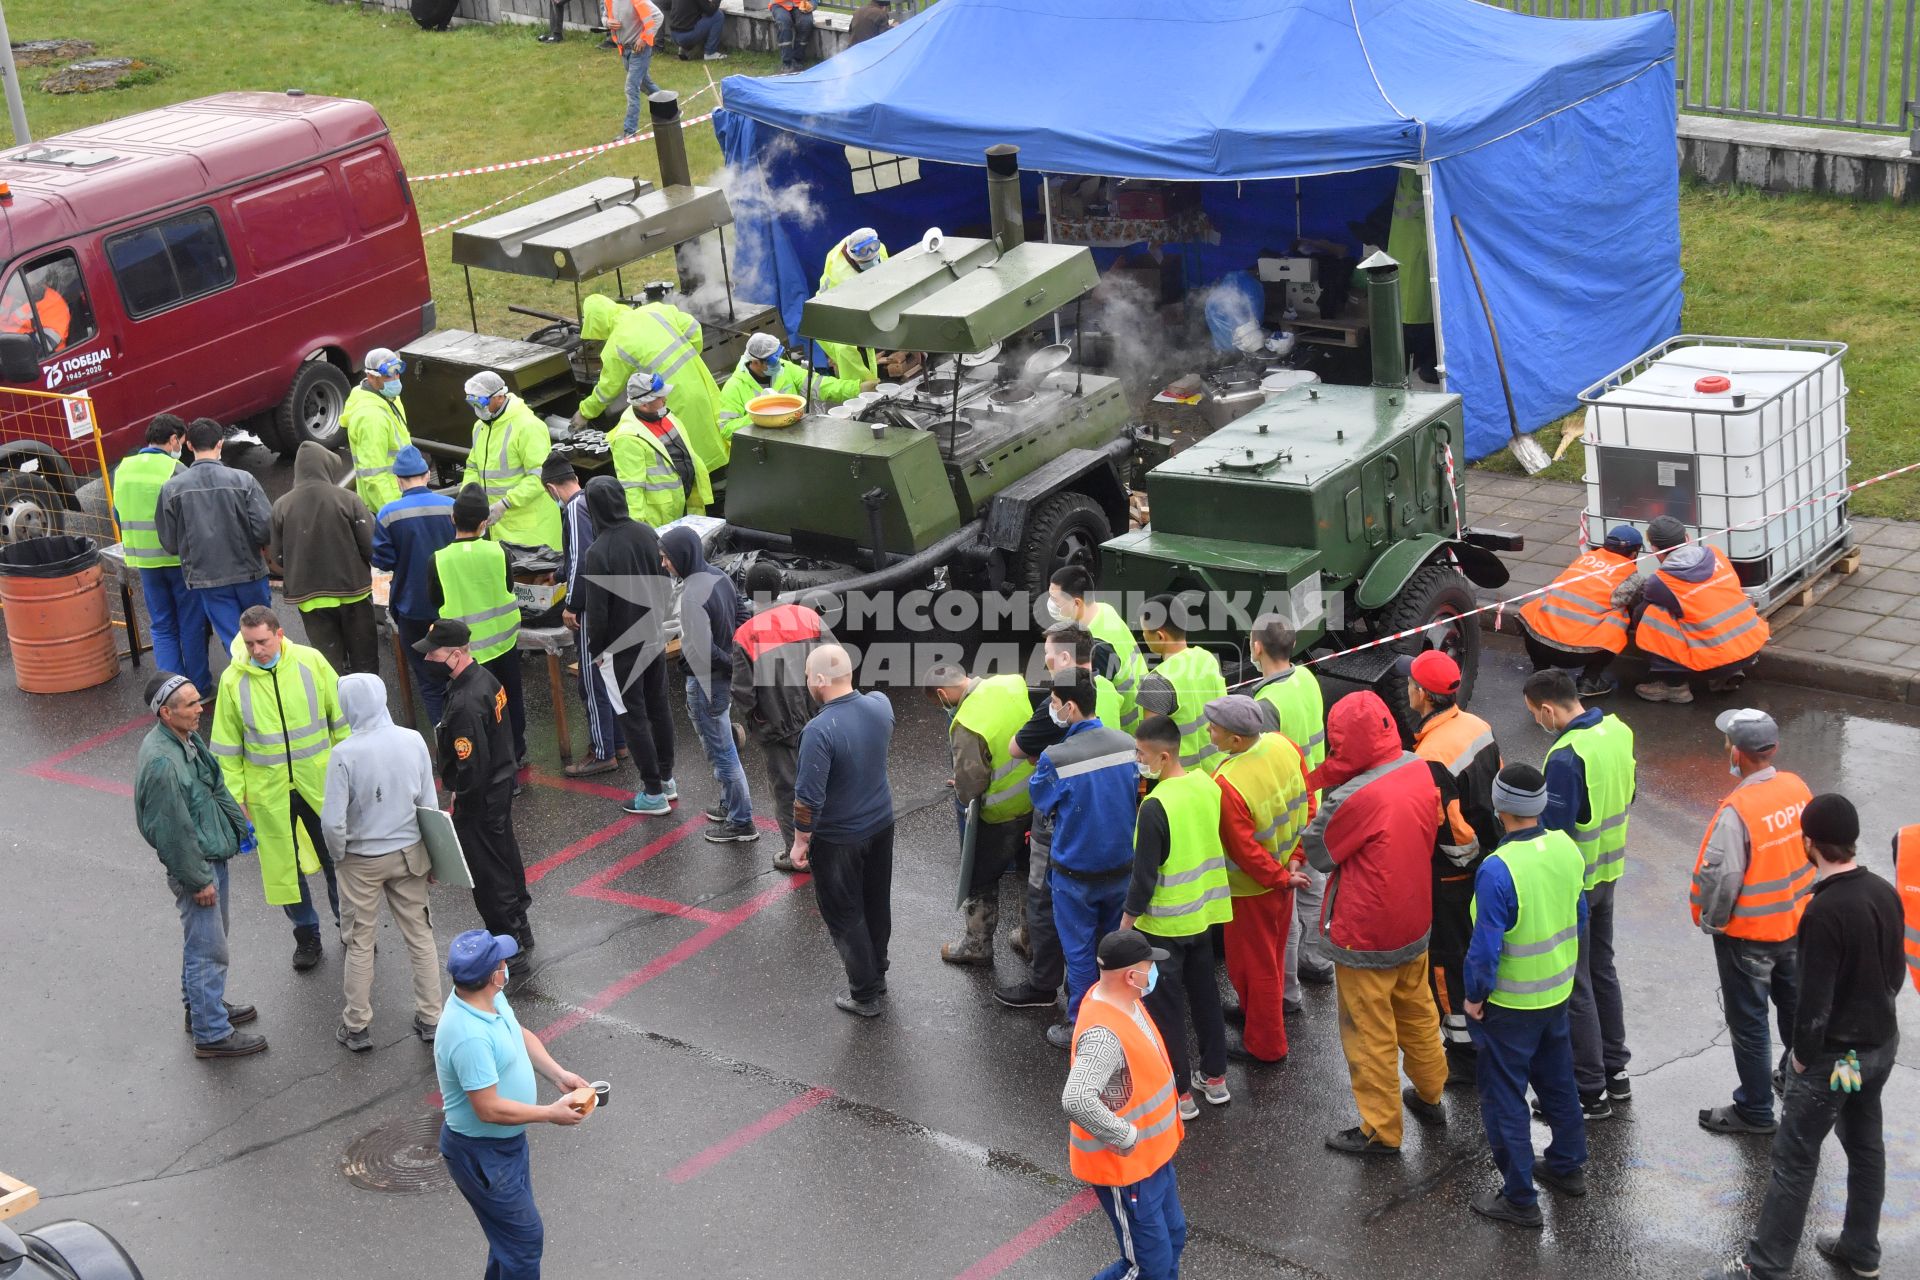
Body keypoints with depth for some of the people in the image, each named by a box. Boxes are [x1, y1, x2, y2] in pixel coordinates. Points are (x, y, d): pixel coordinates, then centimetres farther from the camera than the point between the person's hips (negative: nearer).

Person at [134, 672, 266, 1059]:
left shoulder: (189, 738, 0)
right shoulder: (161, 762, -30)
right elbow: (173, 831, -25)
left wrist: (238, 825, 17)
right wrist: (197, 880, -19)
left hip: (213, 855, 10)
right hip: (194, 864, -10)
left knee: (203, 941, 25)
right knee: (207, 949, 1)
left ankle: (203, 1008, 41)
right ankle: (211, 1034, 12)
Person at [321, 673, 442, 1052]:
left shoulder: (345, 754, -22)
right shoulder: (413, 741, -11)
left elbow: (333, 822, -20)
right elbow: (429, 805, -3)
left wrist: (340, 852, 1)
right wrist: (432, 856, 10)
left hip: (362, 861, -3)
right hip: (409, 854, 3)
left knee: (360, 942, 12)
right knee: (420, 935, 15)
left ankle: (356, 1027, 22)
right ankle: (430, 1018, 23)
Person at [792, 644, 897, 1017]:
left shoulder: (820, 731, -32)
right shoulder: (880, 704, -12)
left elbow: (809, 797, -26)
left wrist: (801, 841, -13)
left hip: (839, 839, -6)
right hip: (881, 825, 6)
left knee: (845, 916, 12)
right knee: (877, 905, 24)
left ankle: (864, 994, 23)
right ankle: (877, 974, 42)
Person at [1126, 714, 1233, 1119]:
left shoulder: (1156, 806, -27)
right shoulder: (1207, 785, -4)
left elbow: (1145, 875, -21)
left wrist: (1128, 918, -9)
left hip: (1163, 922, -7)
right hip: (1204, 912, 7)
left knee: (1166, 1006, 6)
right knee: (1204, 994, 20)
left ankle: (1180, 1094, 14)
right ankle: (1215, 1078, 31)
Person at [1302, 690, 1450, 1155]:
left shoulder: (1352, 798, -30)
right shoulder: (1419, 769, -8)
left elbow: (1318, 851, -15)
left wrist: (1320, 800, -2)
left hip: (1366, 939, -7)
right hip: (1415, 921, 7)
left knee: (1370, 1033, 9)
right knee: (1417, 1012, 27)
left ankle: (1381, 1130, 20)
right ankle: (1430, 1095, 45)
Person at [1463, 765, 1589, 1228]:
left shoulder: (1497, 870, -30)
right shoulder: (1566, 848, -7)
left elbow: (1486, 947, -25)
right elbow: (1579, 914, 7)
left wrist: (1474, 996, -10)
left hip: (1510, 1004, -7)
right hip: (1558, 992, 7)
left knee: (1504, 1098, 7)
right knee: (1557, 1079, 26)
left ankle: (1520, 1199, 15)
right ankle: (1568, 1166, 42)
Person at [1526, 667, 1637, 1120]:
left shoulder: (1566, 757, -28)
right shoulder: (1618, 731, -2)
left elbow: (1553, 831, -25)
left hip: (1571, 880, -9)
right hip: (1609, 870, 9)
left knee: (1575, 985, 4)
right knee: (1602, 969, 22)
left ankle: (1590, 1091, 12)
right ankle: (1616, 1070, 33)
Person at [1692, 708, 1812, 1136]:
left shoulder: (1737, 811, -29)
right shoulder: (1797, 788, -8)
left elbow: (1720, 876, -29)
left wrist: (1711, 921, -11)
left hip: (1748, 935, -7)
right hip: (1796, 922, 7)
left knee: (1749, 1022, 8)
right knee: (1795, 1004, 26)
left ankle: (1755, 1109, 19)